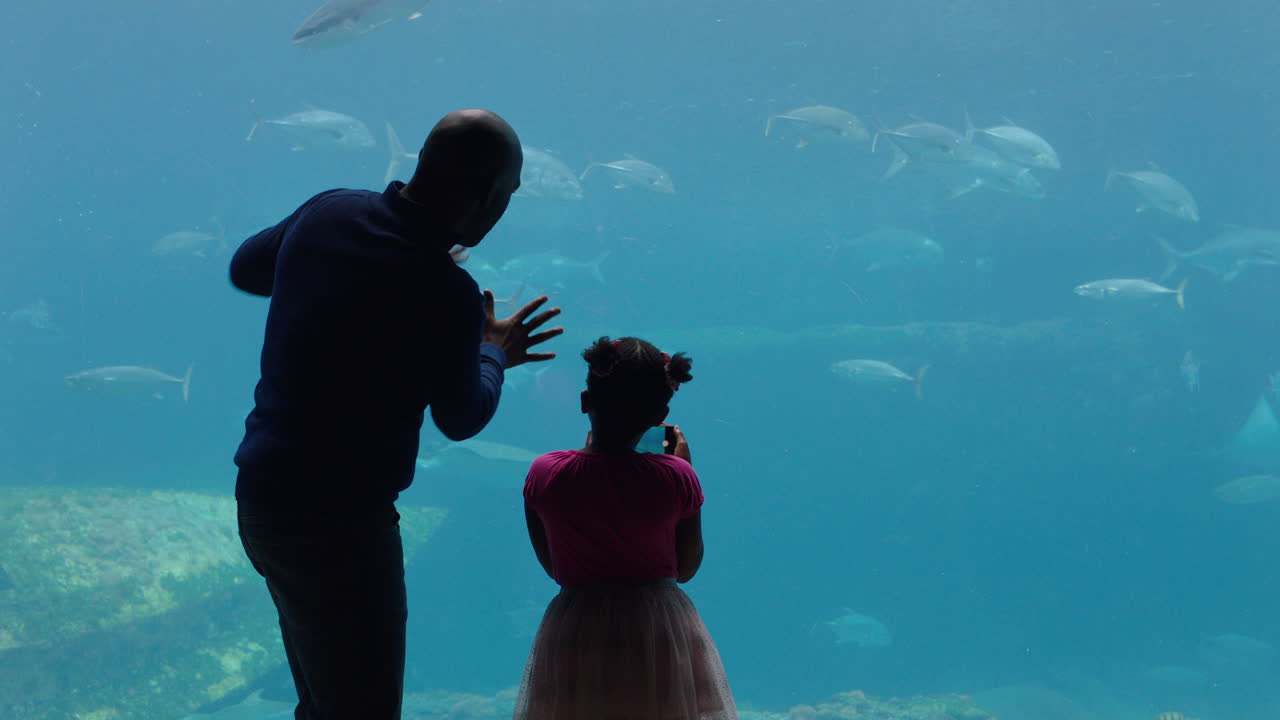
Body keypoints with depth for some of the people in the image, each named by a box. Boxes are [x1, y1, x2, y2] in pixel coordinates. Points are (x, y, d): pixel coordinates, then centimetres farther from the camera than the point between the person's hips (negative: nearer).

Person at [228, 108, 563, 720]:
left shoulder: (330, 212, -2)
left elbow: (245, 268, 19)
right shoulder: (446, 295, -23)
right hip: (338, 524, -9)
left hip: (263, 496, 9)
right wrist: (495, 353, 15)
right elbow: (461, 418, -4)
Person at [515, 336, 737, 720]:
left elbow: (552, 567, 6)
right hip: (662, 631, 0)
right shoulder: (676, 477, -9)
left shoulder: (543, 475, -8)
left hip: (576, 633, 0)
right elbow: (686, 569, 4)